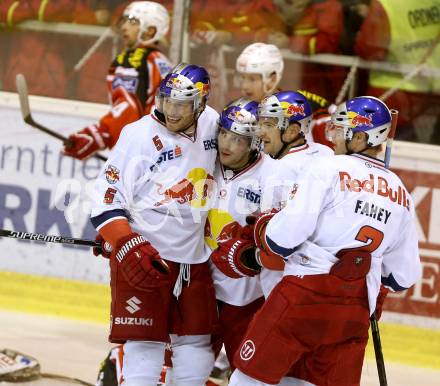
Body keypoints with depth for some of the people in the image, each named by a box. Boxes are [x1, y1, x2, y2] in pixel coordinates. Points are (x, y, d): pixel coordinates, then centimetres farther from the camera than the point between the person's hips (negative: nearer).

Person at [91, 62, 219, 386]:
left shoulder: (211, 124, 1)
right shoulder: (140, 135, -13)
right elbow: (107, 198, -10)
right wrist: (127, 246, -21)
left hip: (194, 258, 5)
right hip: (144, 254, -5)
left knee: (196, 345, 11)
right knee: (145, 346, -8)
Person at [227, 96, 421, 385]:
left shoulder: (327, 169, -4)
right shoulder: (401, 194, 14)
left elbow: (284, 236, -12)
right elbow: (403, 276, 18)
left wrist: (263, 228, 10)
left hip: (306, 295, -5)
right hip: (356, 312, 5)